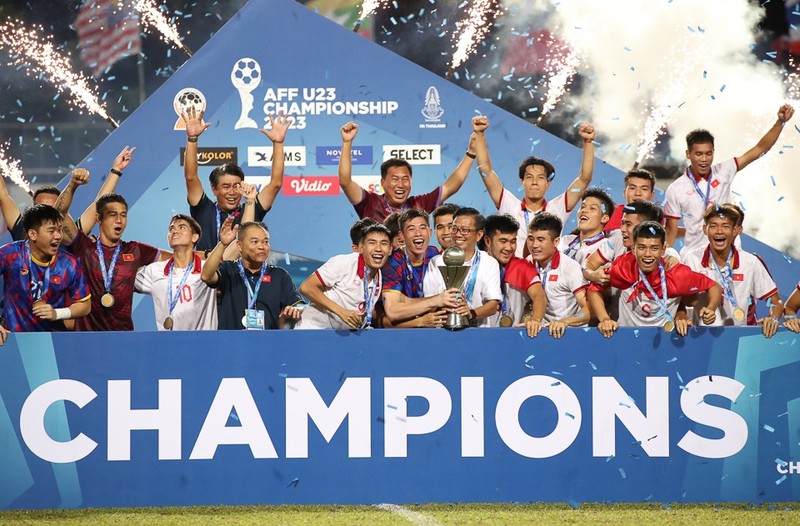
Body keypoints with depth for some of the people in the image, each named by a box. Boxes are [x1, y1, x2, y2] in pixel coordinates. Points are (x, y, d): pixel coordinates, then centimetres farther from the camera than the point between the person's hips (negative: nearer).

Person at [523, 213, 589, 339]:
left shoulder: (570, 268, -11)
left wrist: (565, 321, -35)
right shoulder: (528, 263, 4)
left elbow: (588, 310, -18)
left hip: (570, 330, -3)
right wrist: (531, 318, -8)